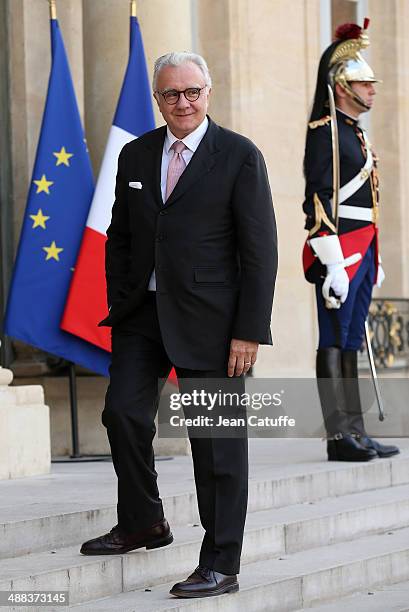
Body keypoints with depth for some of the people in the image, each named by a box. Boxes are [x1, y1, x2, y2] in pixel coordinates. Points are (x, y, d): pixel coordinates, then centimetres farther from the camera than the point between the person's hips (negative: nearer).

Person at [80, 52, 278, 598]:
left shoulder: (239, 157, -5)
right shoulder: (135, 156, 10)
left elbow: (260, 250, -7)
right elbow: (119, 238, 17)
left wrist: (249, 331, -12)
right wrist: (119, 306, 7)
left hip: (208, 320, -5)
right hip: (142, 312, 5)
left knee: (217, 440, -1)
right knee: (123, 412, 0)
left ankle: (221, 565, 6)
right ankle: (142, 524, 24)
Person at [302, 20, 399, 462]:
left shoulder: (353, 132, 19)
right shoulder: (325, 131, -11)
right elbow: (320, 199, -18)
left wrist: (372, 258, 23)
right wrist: (334, 264, -23)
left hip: (361, 254, 10)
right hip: (340, 254, -10)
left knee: (350, 343, 10)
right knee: (335, 343, -6)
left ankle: (355, 433, 13)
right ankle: (340, 437, -5)